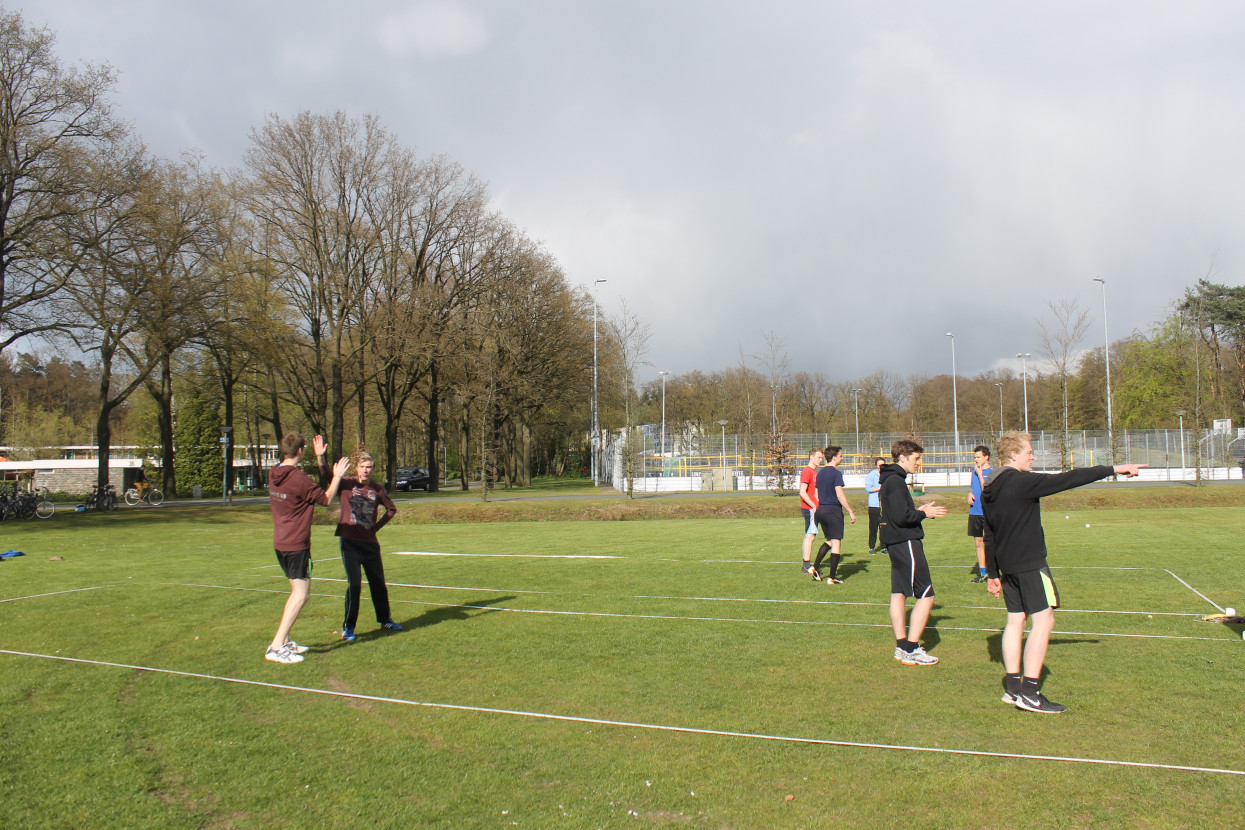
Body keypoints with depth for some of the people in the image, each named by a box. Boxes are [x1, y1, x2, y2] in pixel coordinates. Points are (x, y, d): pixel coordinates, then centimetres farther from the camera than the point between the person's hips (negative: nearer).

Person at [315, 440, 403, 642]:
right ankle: (348, 628, 7)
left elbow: (392, 509, 17)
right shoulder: (347, 484, -5)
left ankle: (385, 620, 31)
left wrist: (377, 526, 8)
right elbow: (326, 475, -23)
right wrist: (320, 457, -39)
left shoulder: (377, 489, 3)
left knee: (378, 584, 14)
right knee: (354, 585, -6)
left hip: (370, 543, 3)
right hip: (350, 542, -3)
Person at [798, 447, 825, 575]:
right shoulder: (807, 471, -12)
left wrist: (817, 506, 14)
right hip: (809, 508, -10)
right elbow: (802, 492, -20)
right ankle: (807, 565, -7)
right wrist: (814, 506, -18)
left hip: (812, 508, 10)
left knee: (808, 536, 11)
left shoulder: (814, 472, 18)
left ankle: (805, 566, 16)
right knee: (810, 536, -9)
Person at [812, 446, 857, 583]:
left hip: (821, 510, 8)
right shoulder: (836, 473, -13)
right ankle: (832, 577, 1)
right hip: (834, 511, -8)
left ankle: (815, 567, 11)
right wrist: (851, 512, -12)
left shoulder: (820, 472, 11)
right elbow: (839, 495, -18)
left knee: (829, 540, 21)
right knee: (836, 542, -1)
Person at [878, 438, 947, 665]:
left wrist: (918, 510, 12)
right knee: (926, 596, -6)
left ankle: (902, 646, 19)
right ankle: (911, 650, -3)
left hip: (895, 543, 11)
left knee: (899, 594, 12)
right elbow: (902, 517, -22)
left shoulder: (889, 480, 16)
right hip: (906, 543, -11)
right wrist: (924, 514, -8)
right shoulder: (896, 481, -16)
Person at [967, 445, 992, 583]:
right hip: (974, 512, 6)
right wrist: (970, 495, 3)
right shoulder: (973, 472, 13)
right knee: (978, 543, 9)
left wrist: (979, 473, -14)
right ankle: (982, 573, 16)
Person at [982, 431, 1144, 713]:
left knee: (1015, 620, 12)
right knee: (1043, 621, -5)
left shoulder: (989, 490, 11)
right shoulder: (1023, 482, -15)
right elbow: (1067, 479, -14)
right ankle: (1030, 693, -6)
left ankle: (1012, 686, 14)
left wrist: (992, 573, 22)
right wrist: (1113, 469, -6)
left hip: (1007, 566, 9)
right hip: (1030, 564, -9)